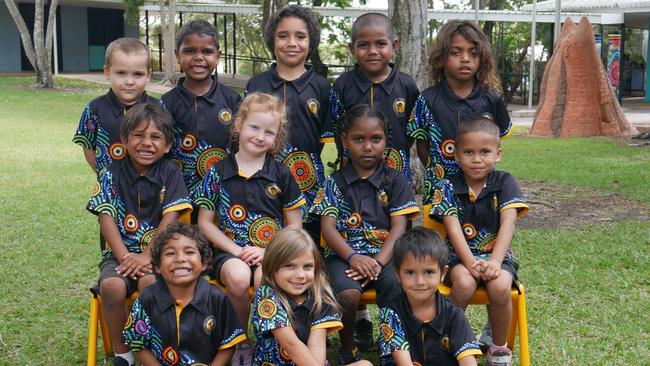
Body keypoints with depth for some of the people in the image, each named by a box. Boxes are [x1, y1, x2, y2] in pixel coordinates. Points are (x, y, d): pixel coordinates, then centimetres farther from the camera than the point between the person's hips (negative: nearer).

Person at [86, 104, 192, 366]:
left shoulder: (170, 173, 1)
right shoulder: (112, 174, 4)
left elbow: (170, 218, -6)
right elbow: (106, 217, -3)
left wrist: (147, 256, -15)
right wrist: (125, 257, -16)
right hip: (121, 250, 2)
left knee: (150, 282, -33)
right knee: (111, 286, -28)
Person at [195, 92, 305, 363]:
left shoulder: (281, 175, 6)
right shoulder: (218, 173, 4)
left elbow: (295, 224, 8)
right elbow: (205, 223, 5)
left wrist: (268, 251, -8)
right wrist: (237, 250, -7)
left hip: (271, 253, 0)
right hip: (230, 252, 0)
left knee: (265, 278, -34)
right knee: (238, 277, -34)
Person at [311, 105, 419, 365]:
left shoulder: (395, 181, 10)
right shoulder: (335, 182, 10)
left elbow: (399, 227, 0)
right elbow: (328, 227, 0)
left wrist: (379, 261, -16)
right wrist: (353, 257, -18)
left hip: (385, 253, 0)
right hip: (345, 253, 0)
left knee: (398, 287, -33)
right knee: (347, 293, -32)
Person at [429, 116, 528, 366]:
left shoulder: (504, 183, -1)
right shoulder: (448, 188, -1)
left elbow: (508, 223, -13)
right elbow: (453, 229, -13)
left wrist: (495, 261, -29)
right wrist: (471, 263, -28)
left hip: (496, 254, 1)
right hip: (460, 256, 0)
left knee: (500, 286, -31)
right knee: (464, 282, -33)